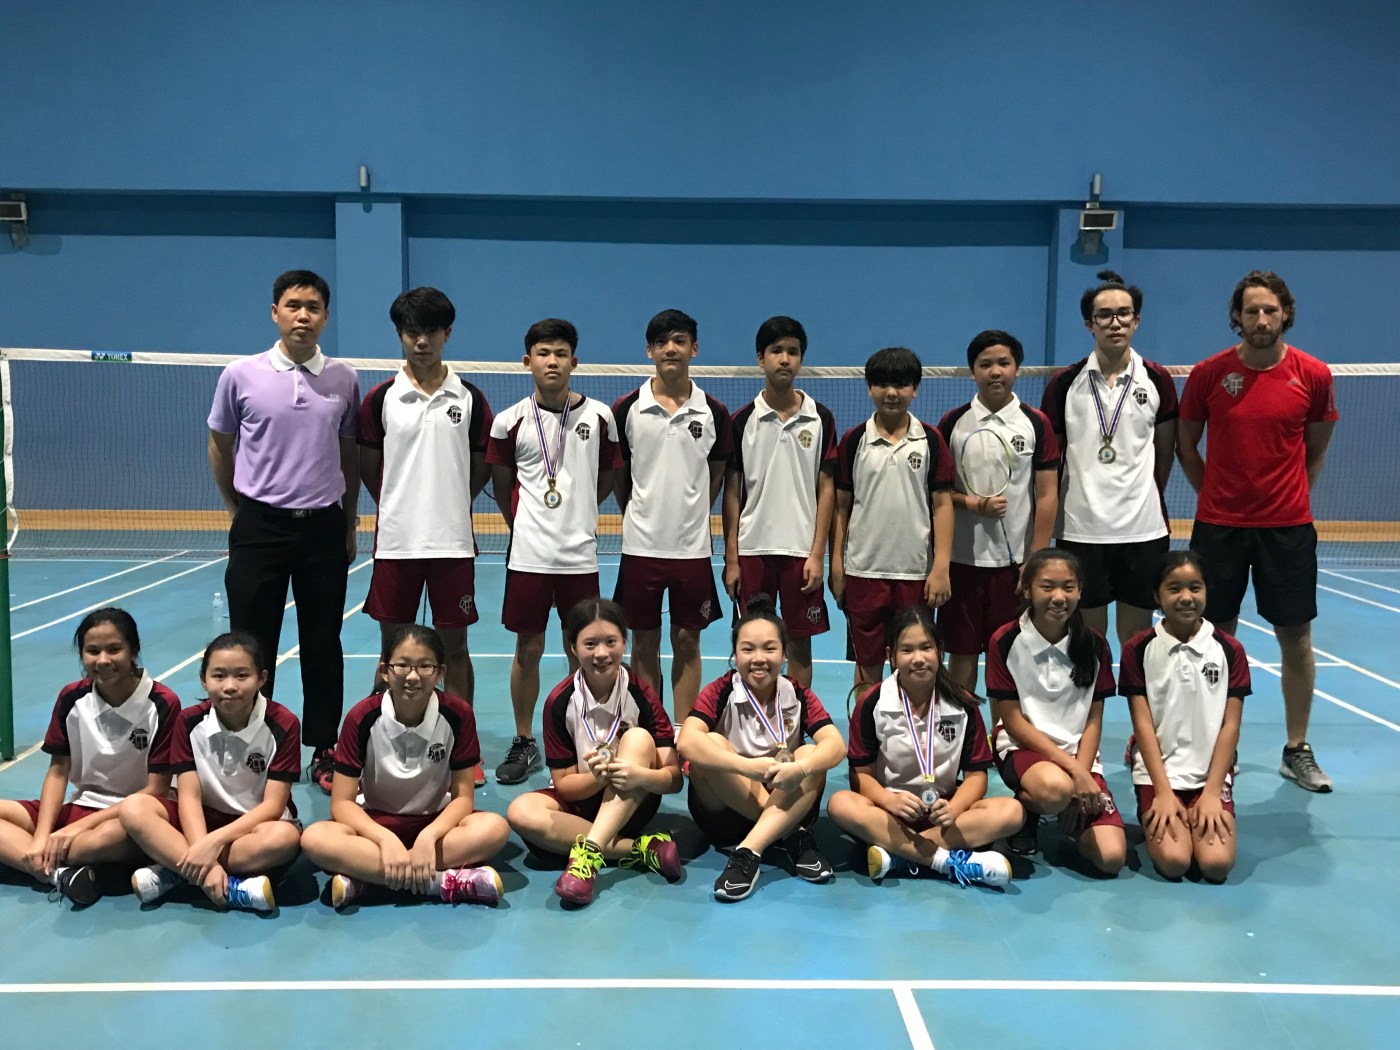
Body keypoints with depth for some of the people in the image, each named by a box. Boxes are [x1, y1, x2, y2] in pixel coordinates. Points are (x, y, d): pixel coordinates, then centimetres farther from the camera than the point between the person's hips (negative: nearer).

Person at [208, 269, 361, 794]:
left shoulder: (344, 379, 2)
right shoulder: (241, 375, -1)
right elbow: (220, 445, 12)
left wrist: (349, 521, 12)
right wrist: (237, 509, 13)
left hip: (324, 528, 1)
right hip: (259, 528, -1)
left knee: (323, 646, 7)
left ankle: (323, 750, 19)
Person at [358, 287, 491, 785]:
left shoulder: (469, 398, 3)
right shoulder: (380, 398, 2)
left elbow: (481, 466, 10)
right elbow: (367, 466, 9)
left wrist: (448, 504, 8)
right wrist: (399, 506, 7)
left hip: (453, 540, 0)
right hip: (395, 539, 0)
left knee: (454, 644, 6)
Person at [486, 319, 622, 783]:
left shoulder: (599, 416, 1)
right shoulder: (510, 421, 0)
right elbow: (502, 486, 11)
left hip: (580, 554, 0)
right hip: (528, 553, 0)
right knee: (527, 650, 6)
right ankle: (524, 743, 21)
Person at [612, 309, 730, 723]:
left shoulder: (714, 413, 1)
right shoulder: (626, 409, -1)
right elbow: (617, 473, 8)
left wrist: (690, 515, 11)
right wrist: (637, 517, 9)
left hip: (692, 546, 0)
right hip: (641, 545, 0)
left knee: (687, 643, 6)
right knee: (644, 643, 7)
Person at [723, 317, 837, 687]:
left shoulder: (820, 419, 2)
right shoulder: (742, 420, 2)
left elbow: (826, 489, 2)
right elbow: (731, 492, 4)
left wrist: (817, 553, -6)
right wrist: (730, 558, 0)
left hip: (802, 549, 0)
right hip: (752, 548, 0)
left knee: (800, 642, 6)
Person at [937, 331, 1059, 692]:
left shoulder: (1036, 423, 1)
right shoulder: (953, 422, 3)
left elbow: (1047, 495, -1)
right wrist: (974, 504, -13)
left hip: (1015, 560, -1)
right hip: (962, 557, 1)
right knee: (962, 652, 7)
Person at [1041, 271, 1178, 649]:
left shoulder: (1157, 380, 4)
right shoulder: (1064, 384, 1)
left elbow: (1165, 451, 12)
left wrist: (1148, 499, 12)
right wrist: (1053, 514, 5)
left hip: (1144, 528, 1)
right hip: (1080, 528, -1)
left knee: (1137, 636, 9)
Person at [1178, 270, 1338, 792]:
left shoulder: (1314, 376, -2)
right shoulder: (1208, 373, -3)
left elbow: (1315, 451, 11)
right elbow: (1186, 446, 8)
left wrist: (1290, 497, 8)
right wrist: (1216, 496, 7)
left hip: (1288, 526, 1)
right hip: (1218, 524, 0)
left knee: (1296, 638, 5)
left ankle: (1297, 750, 18)